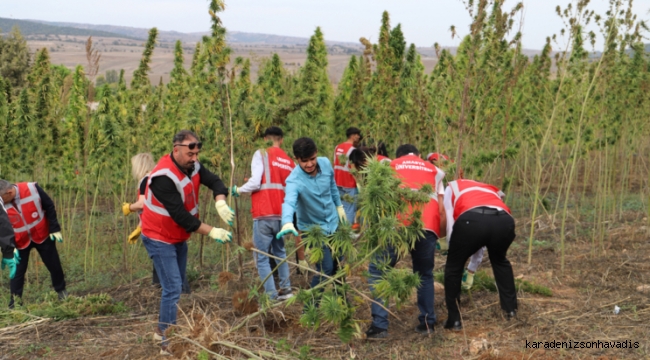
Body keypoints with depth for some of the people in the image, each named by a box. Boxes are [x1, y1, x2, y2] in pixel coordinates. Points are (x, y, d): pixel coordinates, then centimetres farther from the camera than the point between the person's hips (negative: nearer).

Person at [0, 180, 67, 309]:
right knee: (18, 271, -1)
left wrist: (54, 229, -9)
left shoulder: (32, 189, -22)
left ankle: (61, 291, 31)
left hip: (43, 236, 0)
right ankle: (14, 302, 10)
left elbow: (49, 207, -9)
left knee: (54, 265, 11)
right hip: (20, 242, 0)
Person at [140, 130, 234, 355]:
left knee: (177, 286, 15)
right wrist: (211, 232, -29)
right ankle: (167, 342, -4)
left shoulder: (192, 166, -4)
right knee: (173, 288, -12)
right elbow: (180, 215, -30)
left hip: (179, 238, 8)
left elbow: (214, 181, -6)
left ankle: (163, 331, 28)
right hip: (160, 239, -8)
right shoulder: (164, 177, -29)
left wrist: (221, 203, -29)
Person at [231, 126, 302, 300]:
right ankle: (286, 289, 25)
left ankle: (272, 297, -2)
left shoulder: (261, 154, -4)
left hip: (263, 215, -6)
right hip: (282, 215, 6)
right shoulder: (289, 161, 12)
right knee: (280, 252, 24)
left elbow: (255, 183, -12)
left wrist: (238, 190, 5)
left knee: (262, 258, 1)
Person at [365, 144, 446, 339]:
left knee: (377, 271, 12)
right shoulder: (434, 170, 32)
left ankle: (379, 325, 3)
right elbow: (442, 209, 22)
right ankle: (427, 323, 23)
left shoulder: (389, 166, 27)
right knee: (425, 274, 25)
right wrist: (439, 237, 33)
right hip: (428, 226, 2)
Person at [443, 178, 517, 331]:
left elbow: (450, 223, 20)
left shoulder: (452, 188, 35)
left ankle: (454, 320, 20)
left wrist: (457, 251, 30)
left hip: (471, 220, -4)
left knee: (453, 267, 20)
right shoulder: (491, 190, 44)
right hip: (504, 221, 4)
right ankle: (511, 310, 38)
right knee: (500, 260, 36)